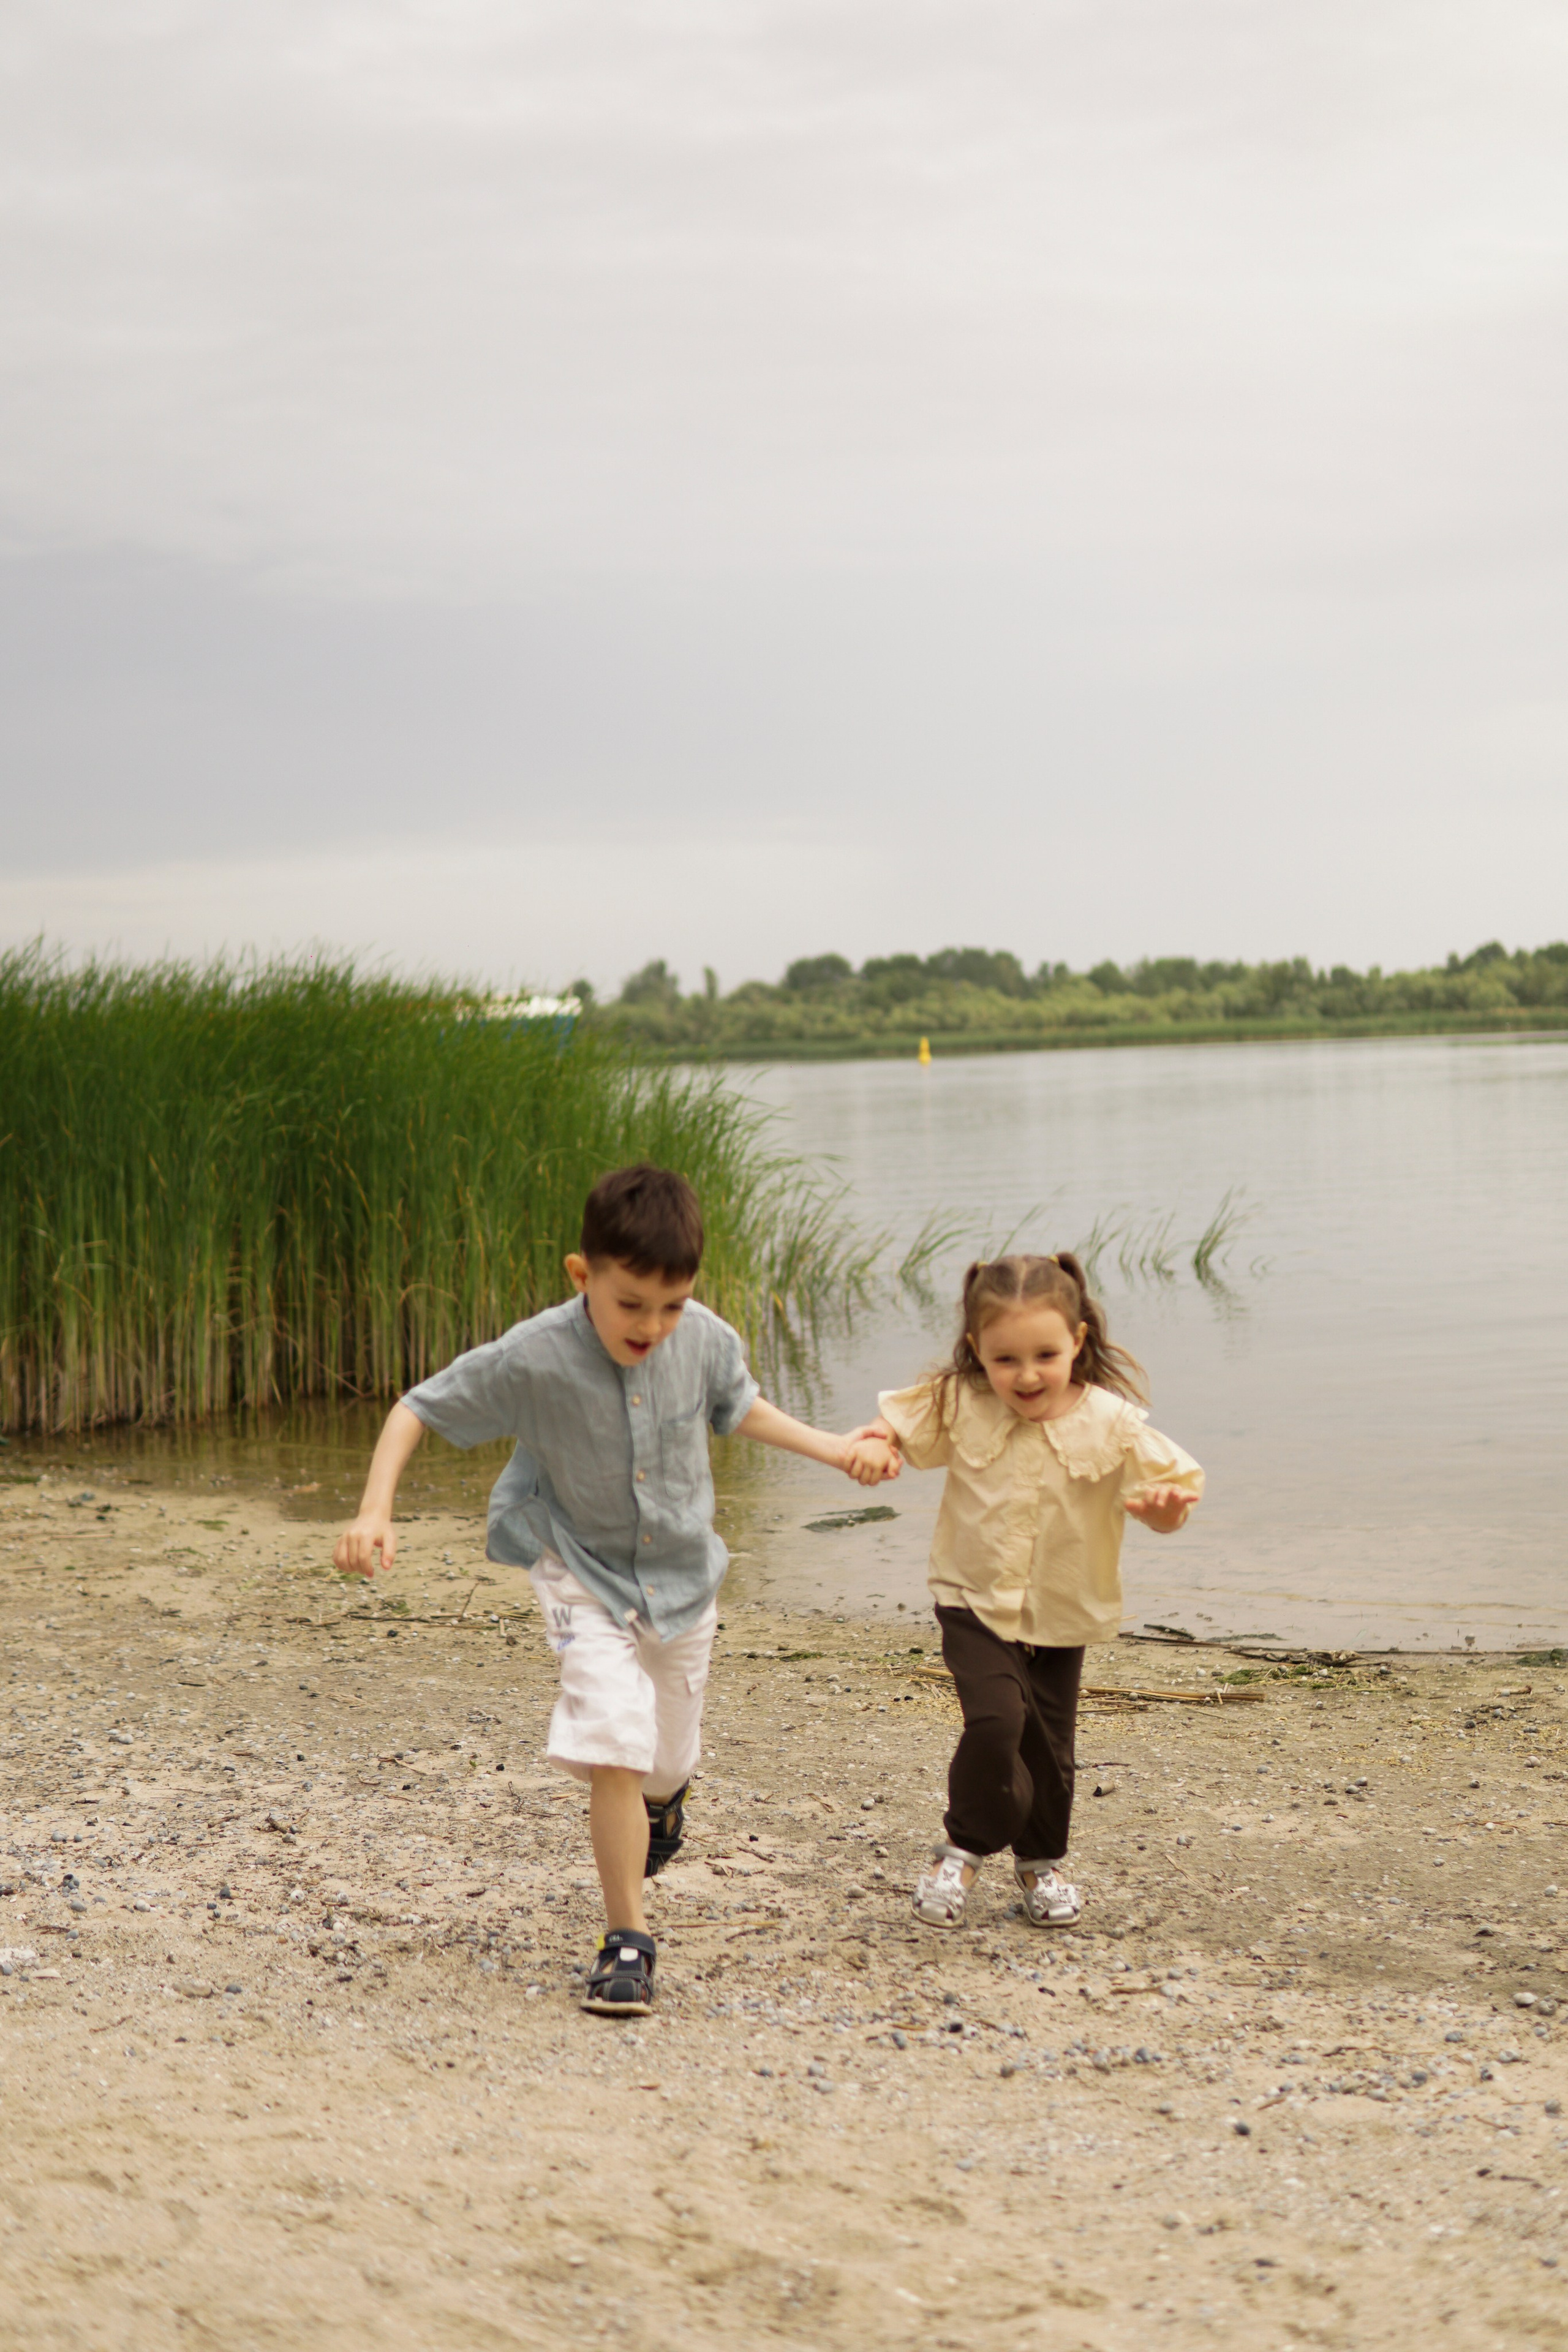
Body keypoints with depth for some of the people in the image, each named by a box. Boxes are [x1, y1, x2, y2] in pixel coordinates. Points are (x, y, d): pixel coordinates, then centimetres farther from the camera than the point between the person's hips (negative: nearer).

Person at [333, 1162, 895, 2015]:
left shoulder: (706, 1340, -16)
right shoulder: (534, 1357, -26)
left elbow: (739, 1407, 7)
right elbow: (419, 1409, -15)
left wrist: (836, 1450, 3)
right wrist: (374, 1513, -25)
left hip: (681, 1576, 3)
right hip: (584, 1576, -3)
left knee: (666, 1763, 14)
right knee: (615, 1750, -19)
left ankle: (663, 1796, 54)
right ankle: (627, 1939, -4)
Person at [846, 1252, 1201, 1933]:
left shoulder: (1109, 1423, -12)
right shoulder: (957, 1406, -8)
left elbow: (1168, 1486, -8)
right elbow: (897, 1428, 6)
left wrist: (1165, 1506, -32)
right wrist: (875, 1446, -17)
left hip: (1063, 1615, 1)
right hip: (975, 1604, -1)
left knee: (1048, 1744, 8)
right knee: (995, 1720, -20)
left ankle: (1043, 1862, 34)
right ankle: (965, 1846, 3)